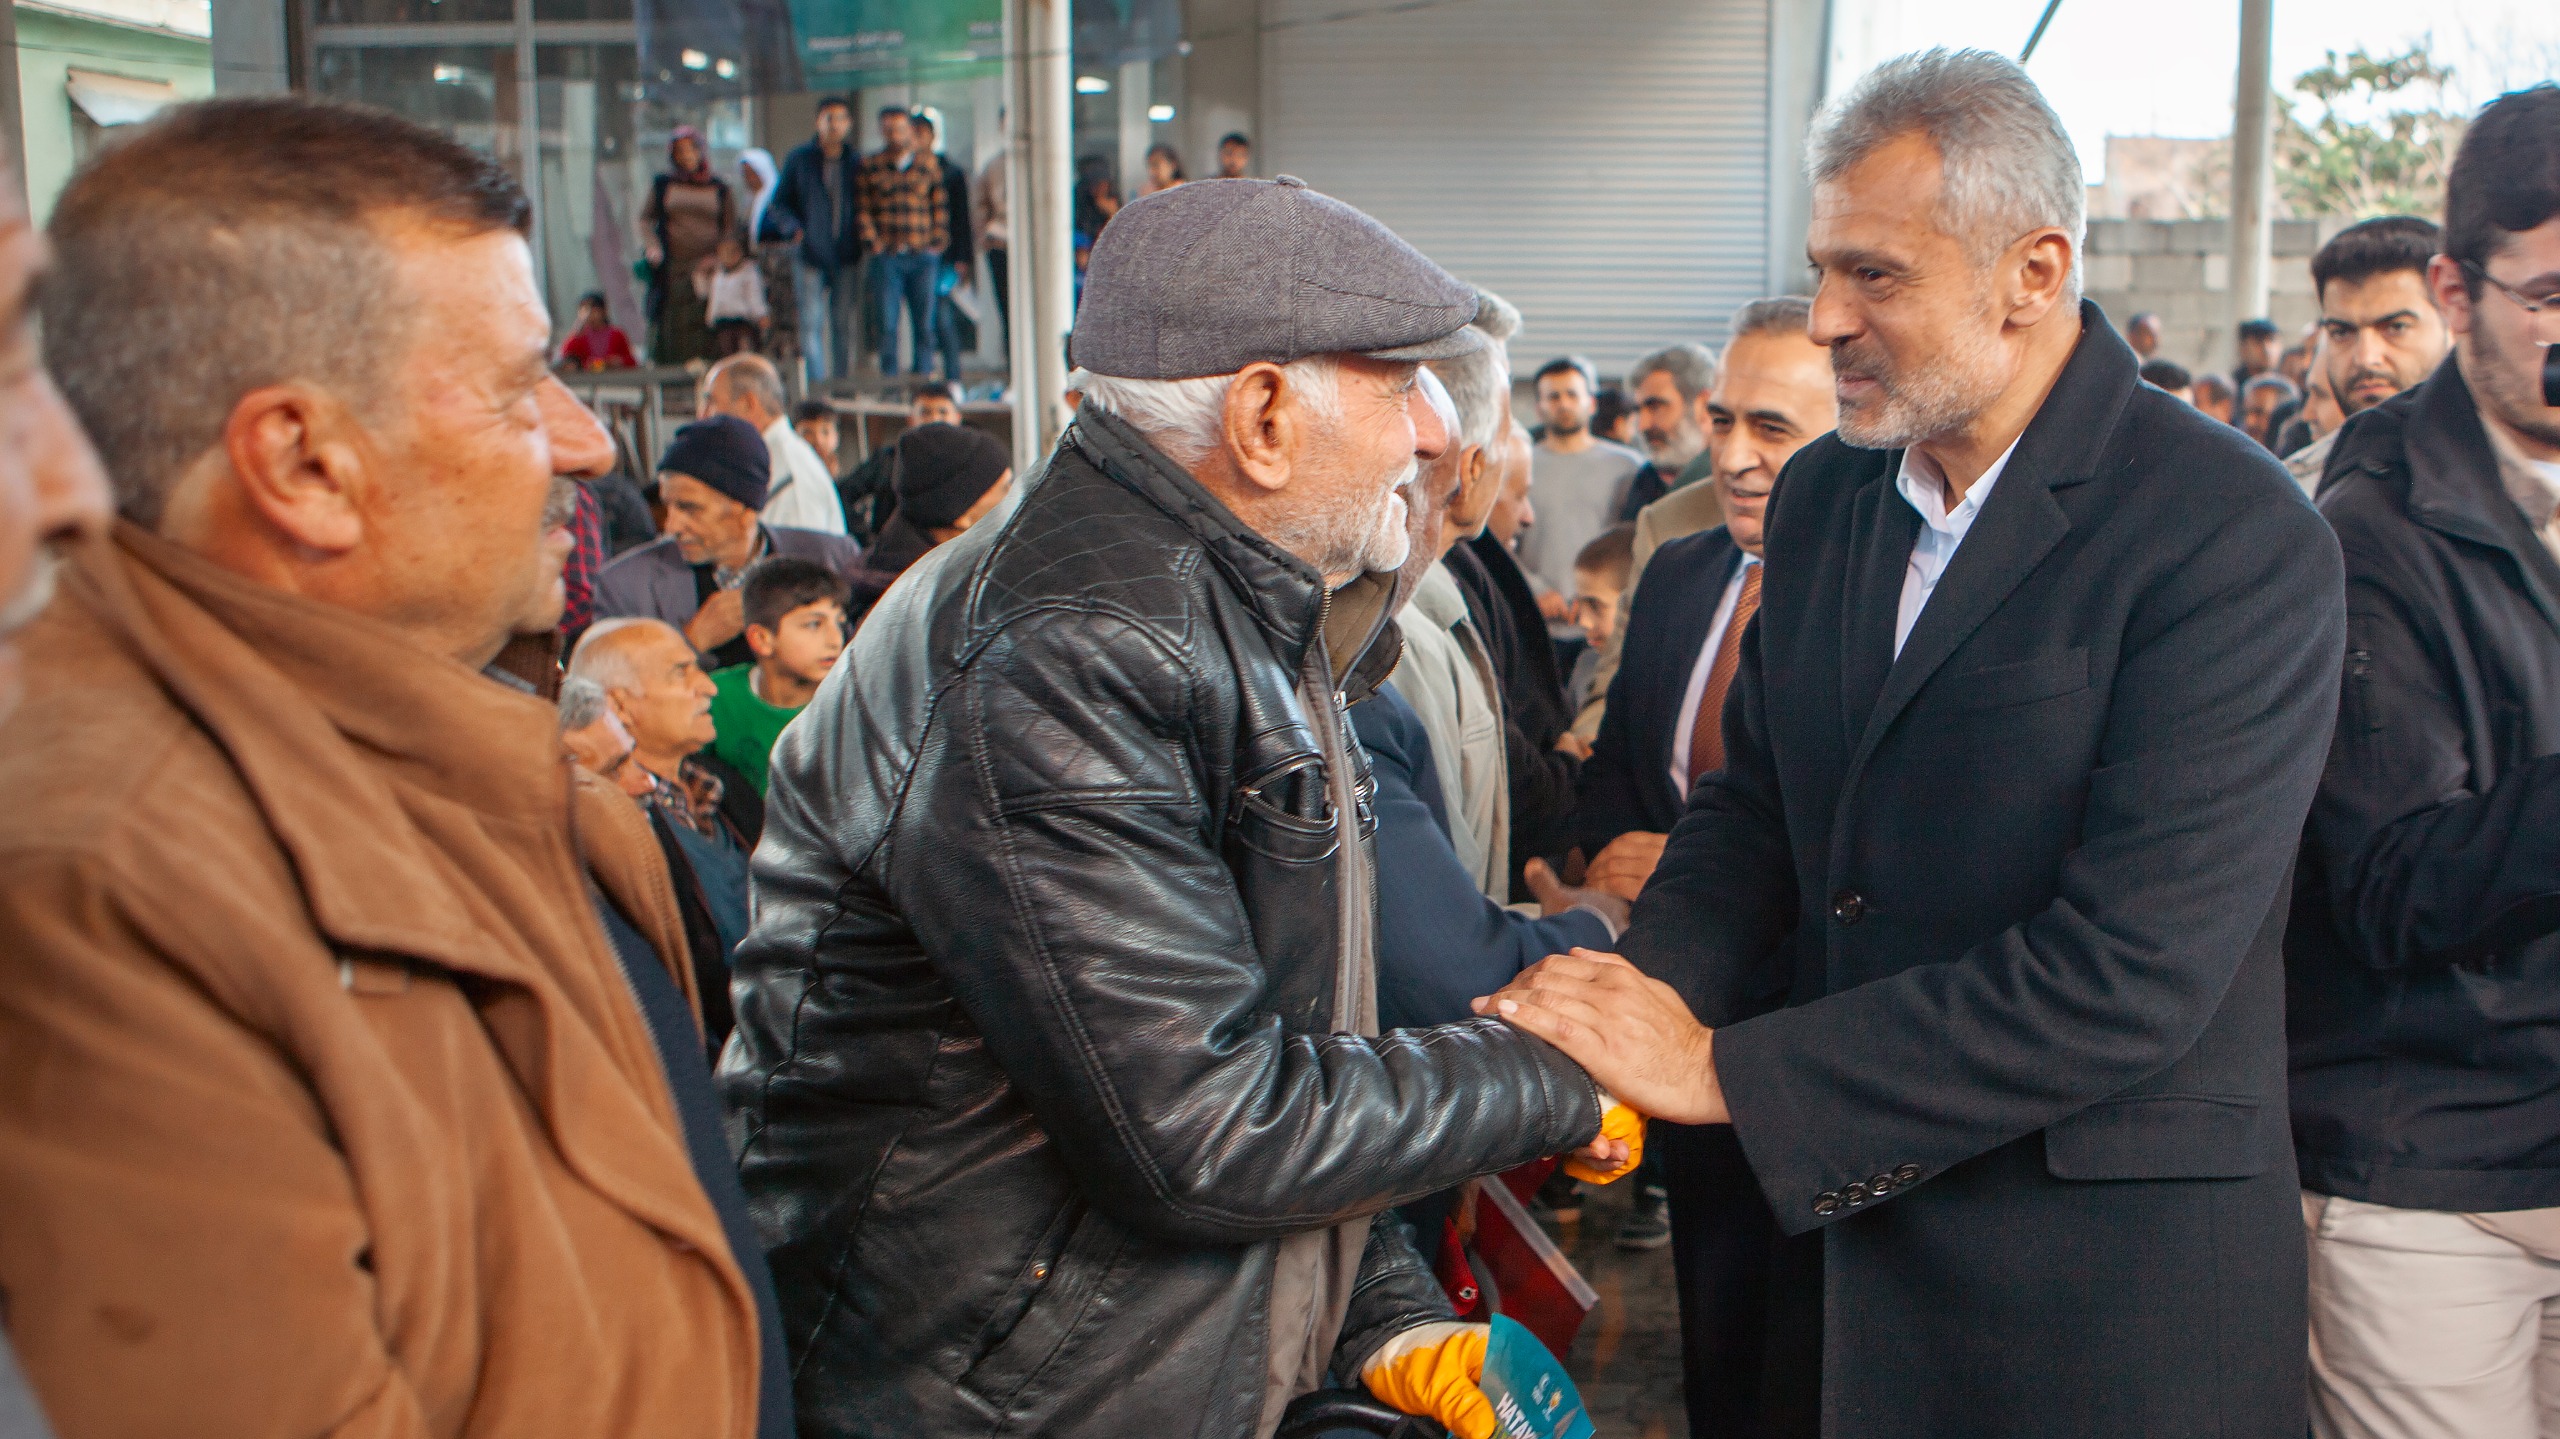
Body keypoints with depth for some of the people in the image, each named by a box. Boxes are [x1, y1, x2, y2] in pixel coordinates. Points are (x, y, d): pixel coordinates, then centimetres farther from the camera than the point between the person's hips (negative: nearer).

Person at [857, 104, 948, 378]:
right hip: (886, 257, -1)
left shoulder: (929, 162, 10)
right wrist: (873, 243, -4)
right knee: (887, 325, -3)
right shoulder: (870, 166, 8)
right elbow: (862, 209, 6)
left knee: (924, 325, 1)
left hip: (923, 256, 1)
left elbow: (940, 206, 10)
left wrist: (937, 242, 1)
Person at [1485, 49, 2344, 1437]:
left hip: (2103, 1283, -5)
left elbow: (2128, 975, -24)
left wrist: (1722, 1068, -24)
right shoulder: (1820, 494, 4)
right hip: (1832, 1225, 6)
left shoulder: (2238, 542, -18)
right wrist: (1647, 989, -12)